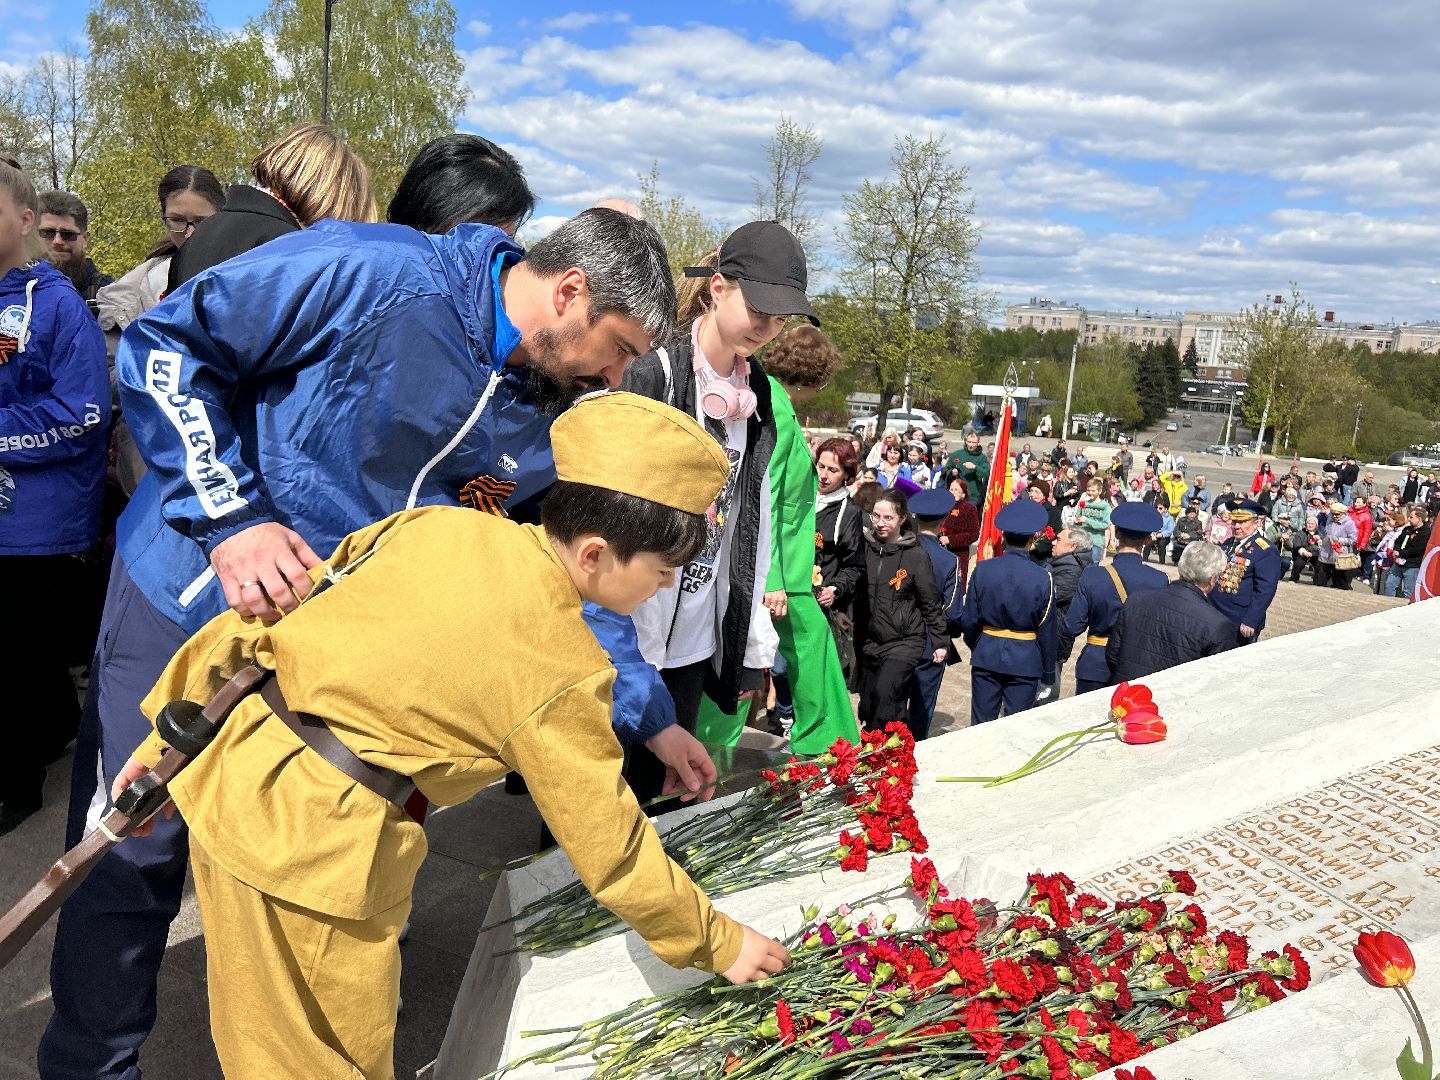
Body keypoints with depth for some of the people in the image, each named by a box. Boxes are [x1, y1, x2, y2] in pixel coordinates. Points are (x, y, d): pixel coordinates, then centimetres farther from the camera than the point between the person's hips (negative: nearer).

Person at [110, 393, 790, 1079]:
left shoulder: (436, 524, 2)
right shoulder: (563, 674, -14)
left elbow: (286, 602, 5)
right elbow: (611, 851, -5)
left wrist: (170, 738, 15)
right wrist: (719, 944, 10)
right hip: (307, 842, -8)